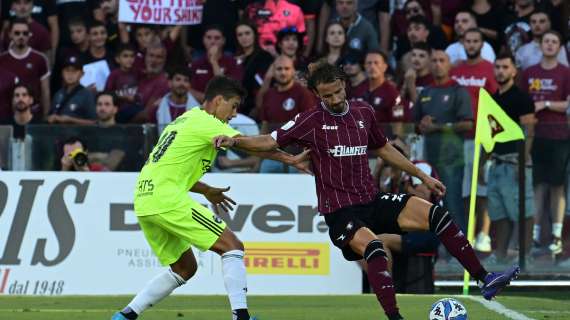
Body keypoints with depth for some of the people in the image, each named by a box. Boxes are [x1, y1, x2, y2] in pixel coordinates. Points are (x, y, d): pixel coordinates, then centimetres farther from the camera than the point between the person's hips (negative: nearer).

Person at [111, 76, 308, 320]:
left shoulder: (186, 119, 24)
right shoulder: (206, 122, -4)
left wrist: (206, 190, 25)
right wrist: (291, 160, -4)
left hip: (143, 203, 9)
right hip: (167, 200, -9)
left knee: (185, 268, 19)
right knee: (232, 246, -7)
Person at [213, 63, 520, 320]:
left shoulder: (363, 112, 9)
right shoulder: (311, 121, -5)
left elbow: (383, 148, 24)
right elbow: (270, 142, -9)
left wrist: (422, 176, 27)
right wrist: (234, 141, -26)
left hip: (373, 201, 5)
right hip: (339, 212, -5)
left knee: (435, 214, -9)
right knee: (373, 247, -34)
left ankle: (485, 279, -2)